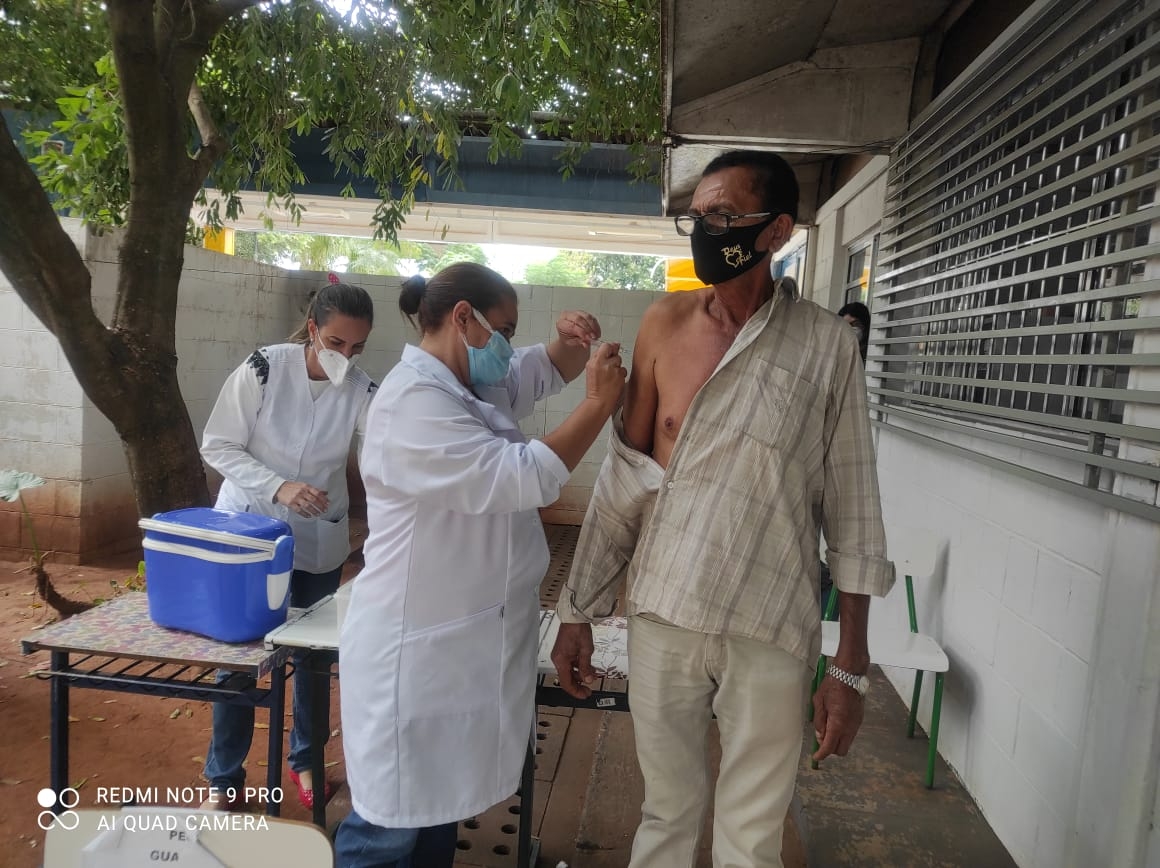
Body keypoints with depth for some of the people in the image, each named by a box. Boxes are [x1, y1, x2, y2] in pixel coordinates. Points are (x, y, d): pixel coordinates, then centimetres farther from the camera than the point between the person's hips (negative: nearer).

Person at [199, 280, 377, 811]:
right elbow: (218, 447, -13)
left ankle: (305, 760, 36)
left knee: (314, 654, 13)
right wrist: (278, 487, -26)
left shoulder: (361, 392, -12)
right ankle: (224, 778, 26)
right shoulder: (263, 369, -17)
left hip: (320, 542, 2)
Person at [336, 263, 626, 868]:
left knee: (442, 798, 23)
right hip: (418, 649, -9)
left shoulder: (470, 385, 8)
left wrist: (570, 342, -2)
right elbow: (518, 478, -27)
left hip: (462, 640, 9)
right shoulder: (414, 402, -22)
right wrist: (599, 404, -21)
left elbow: (545, 372, 20)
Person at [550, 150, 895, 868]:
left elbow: (851, 509, -3)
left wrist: (852, 666, -2)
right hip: (662, 617, 2)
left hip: (772, 630, -2)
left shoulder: (826, 346, -6)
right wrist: (579, 611, 5)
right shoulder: (665, 324, 1)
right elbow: (625, 479, 4)